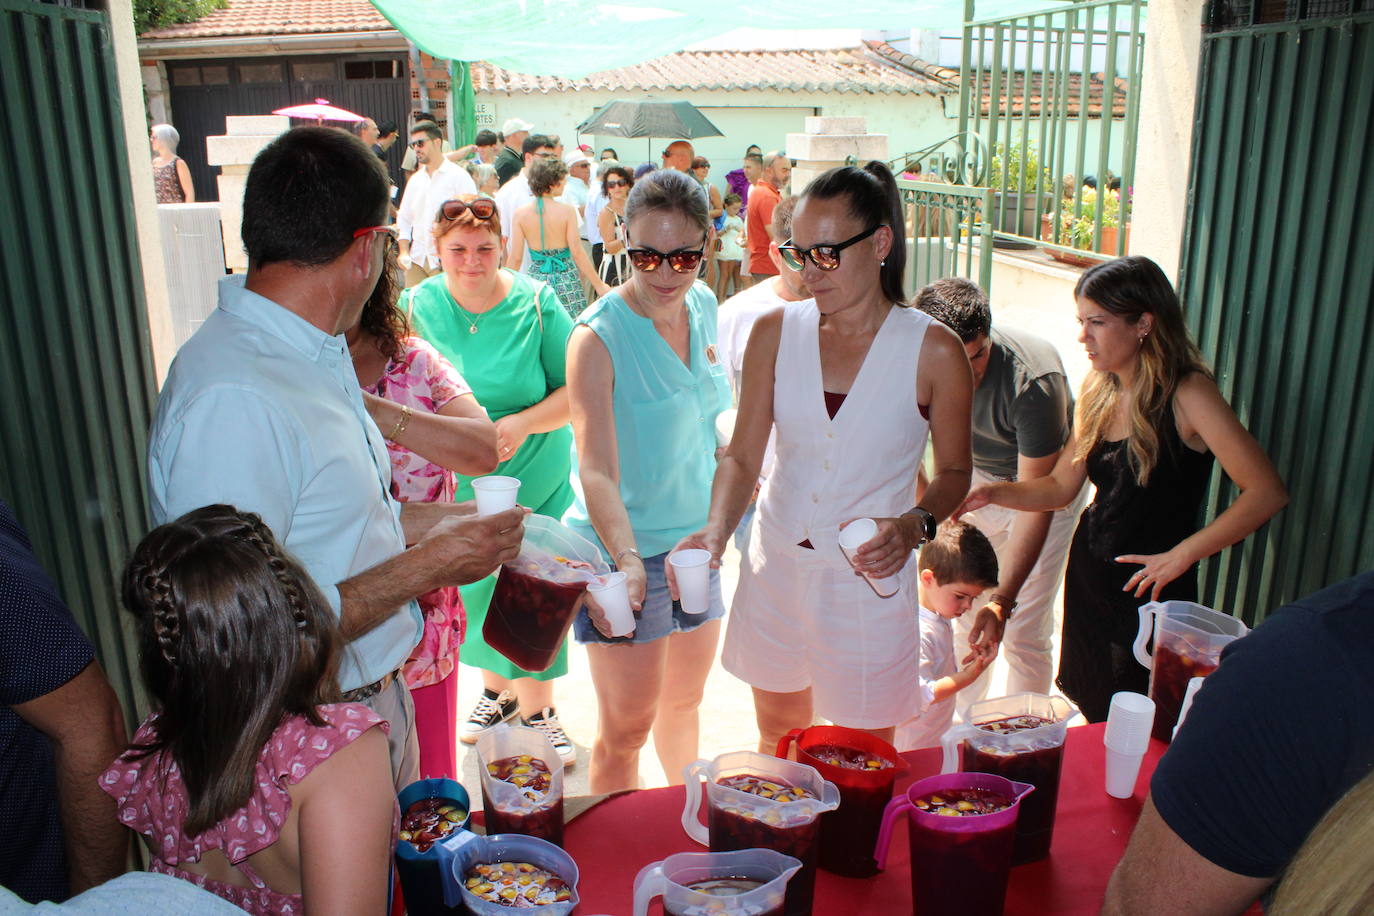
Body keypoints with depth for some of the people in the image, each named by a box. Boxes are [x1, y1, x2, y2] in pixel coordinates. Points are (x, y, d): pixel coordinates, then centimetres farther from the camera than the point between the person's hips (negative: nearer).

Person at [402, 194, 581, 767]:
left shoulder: (536, 304, -8)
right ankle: (498, 690, 41)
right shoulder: (415, 307, -4)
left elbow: (576, 390, -8)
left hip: (536, 482, -2)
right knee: (472, 591, 15)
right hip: (455, 485, 2)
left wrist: (521, 424, -23)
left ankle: (536, 707, 26)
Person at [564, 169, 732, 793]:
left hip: (696, 539, 7)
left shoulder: (703, 305, 0)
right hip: (623, 549, -6)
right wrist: (626, 559, -44)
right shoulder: (598, 336, -21)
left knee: (684, 702, 23)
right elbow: (596, 467, -30)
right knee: (627, 727, 3)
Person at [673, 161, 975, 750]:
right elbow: (742, 457, -2)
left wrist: (915, 525, -18)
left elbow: (953, 471, 1)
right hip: (775, 567, 3)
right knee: (777, 743, 22)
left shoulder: (933, 351, -10)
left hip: (870, 581, -2)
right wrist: (717, 529, -19)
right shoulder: (775, 332, -2)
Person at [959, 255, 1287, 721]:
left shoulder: (1187, 394, -16)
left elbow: (1267, 492, -22)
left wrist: (1182, 555, -22)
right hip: (1090, 574, 6)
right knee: (1088, 714, 17)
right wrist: (994, 493, -8)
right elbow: (1060, 486, 8)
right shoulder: (1099, 390, 4)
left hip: (1151, 590, -6)